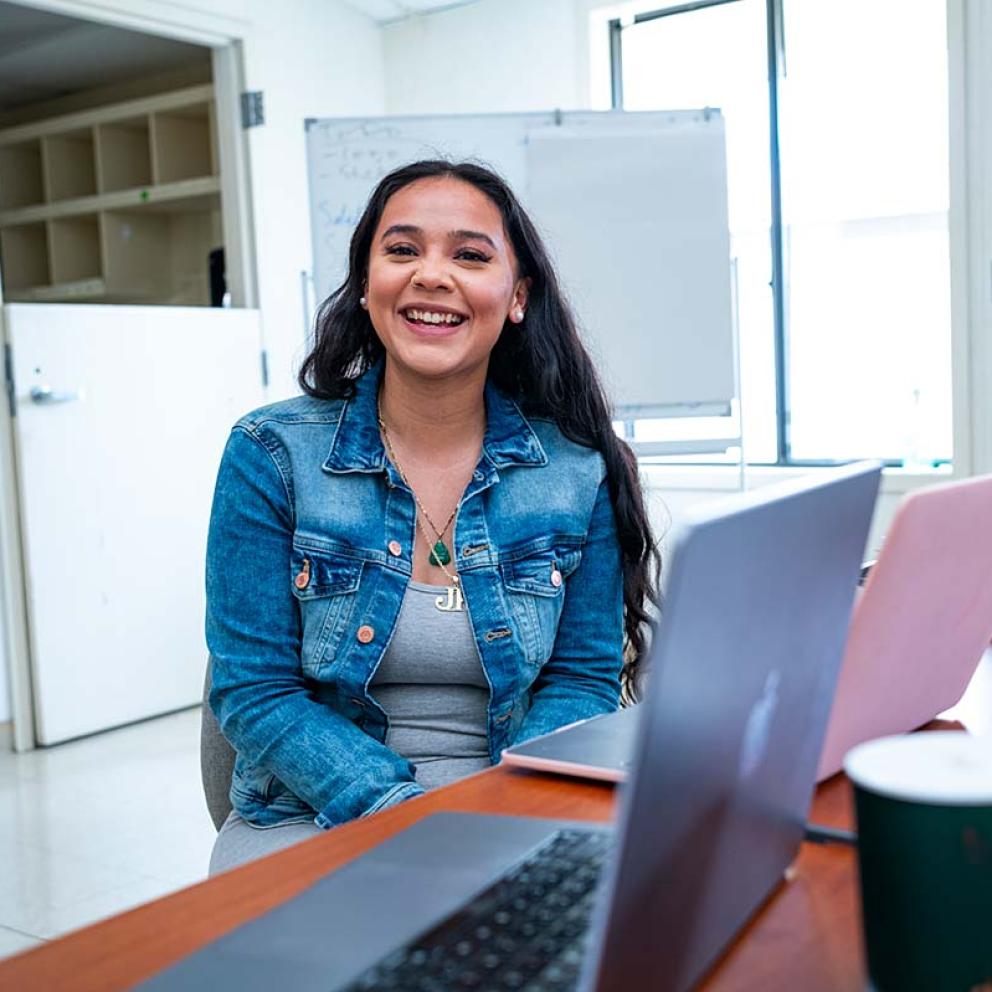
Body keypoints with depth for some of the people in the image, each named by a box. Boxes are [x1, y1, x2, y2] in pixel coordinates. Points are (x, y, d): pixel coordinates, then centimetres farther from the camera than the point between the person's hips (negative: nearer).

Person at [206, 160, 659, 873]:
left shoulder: (577, 470, -1)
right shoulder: (271, 455, -4)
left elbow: (584, 677, 4)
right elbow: (255, 690, -5)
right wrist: (397, 807, -19)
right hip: (312, 819, -1)